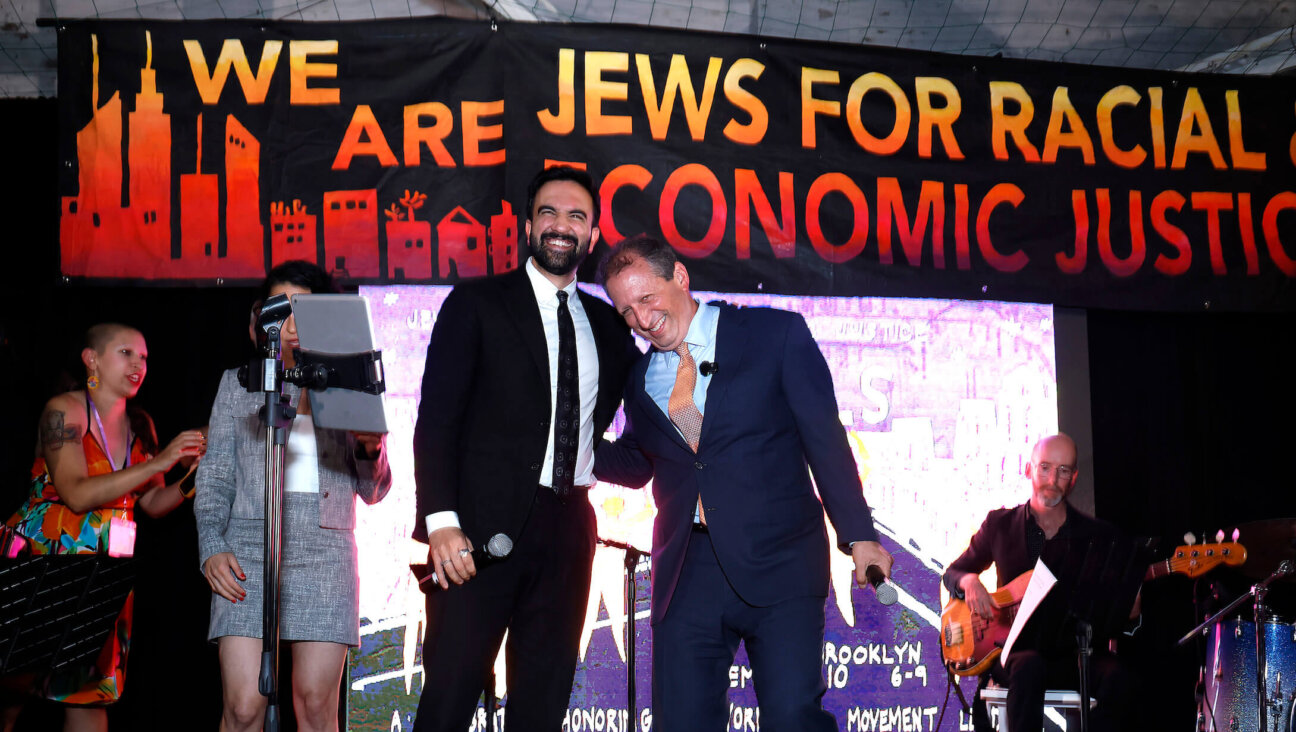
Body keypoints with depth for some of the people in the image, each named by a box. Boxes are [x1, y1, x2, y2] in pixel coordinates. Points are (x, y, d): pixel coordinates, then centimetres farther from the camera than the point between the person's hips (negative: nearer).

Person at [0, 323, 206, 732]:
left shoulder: (140, 426, 11)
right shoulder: (64, 410, -7)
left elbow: (153, 503, 12)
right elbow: (77, 495, -19)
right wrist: (159, 462, -21)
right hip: (47, 558, -5)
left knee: (93, 690, 0)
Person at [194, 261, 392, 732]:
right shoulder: (239, 382, 15)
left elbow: (372, 491, 14)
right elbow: (214, 476, 12)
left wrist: (372, 448, -8)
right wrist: (211, 547, -4)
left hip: (326, 552, 0)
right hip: (250, 548, 0)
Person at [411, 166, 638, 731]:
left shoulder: (608, 326, 17)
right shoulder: (476, 304, 3)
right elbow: (436, 419, -5)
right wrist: (442, 521, -15)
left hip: (567, 530, 5)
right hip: (484, 526, -4)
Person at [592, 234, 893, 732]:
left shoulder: (776, 334, 0)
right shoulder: (638, 374, 13)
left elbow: (825, 438, 0)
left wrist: (857, 536, -4)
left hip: (777, 561, -4)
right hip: (686, 573, 4)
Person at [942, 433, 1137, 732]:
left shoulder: (1098, 535, 9)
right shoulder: (1000, 524, 9)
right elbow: (951, 574, 18)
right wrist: (969, 581, -6)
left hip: (1072, 653, 1)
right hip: (1016, 650, -1)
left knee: (1118, 679, -31)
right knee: (1029, 667, -38)